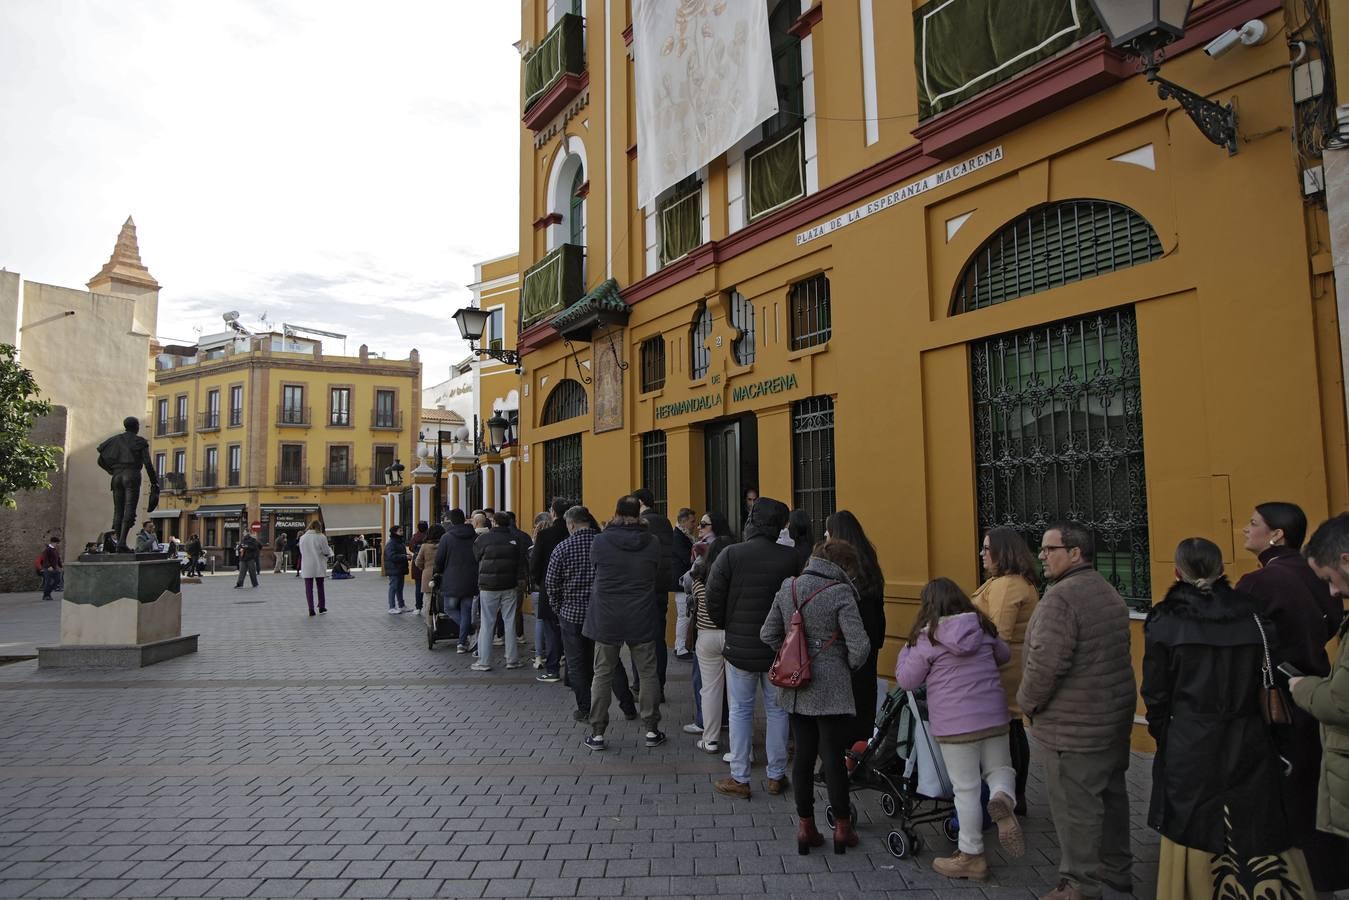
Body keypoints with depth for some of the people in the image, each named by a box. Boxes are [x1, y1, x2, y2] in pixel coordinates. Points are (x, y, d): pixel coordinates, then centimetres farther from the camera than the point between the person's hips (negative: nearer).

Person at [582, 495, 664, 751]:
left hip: (606, 619, 0)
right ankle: (652, 730, 18)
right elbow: (661, 574, 3)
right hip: (642, 620, 0)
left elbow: (595, 567, 5)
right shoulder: (653, 543, -8)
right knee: (648, 673, 11)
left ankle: (597, 733, 15)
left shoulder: (600, 541, -11)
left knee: (602, 675, 10)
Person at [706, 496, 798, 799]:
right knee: (777, 710, 14)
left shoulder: (731, 555, -12)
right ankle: (776, 776, 24)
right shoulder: (791, 558, -11)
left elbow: (714, 600, -9)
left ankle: (739, 779, 15)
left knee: (740, 711, 10)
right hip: (779, 648, 1)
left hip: (740, 647, -1)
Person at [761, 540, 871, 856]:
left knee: (803, 755, 12)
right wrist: (848, 667, 2)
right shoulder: (840, 592, -13)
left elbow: (768, 634, 8)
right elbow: (859, 645, -17)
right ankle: (842, 828, 20)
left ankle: (805, 828, 21)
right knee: (833, 757, 6)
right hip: (830, 689, -5)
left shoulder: (788, 587, 4)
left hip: (795, 689, 5)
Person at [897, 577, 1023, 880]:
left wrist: (906, 651, 12)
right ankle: (1003, 801, -11)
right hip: (993, 716, 4)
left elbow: (907, 680, -4)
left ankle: (971, 856, 17)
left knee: (966, 789, 6)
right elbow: (1004, 654, 22)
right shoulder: (983, 628, 4)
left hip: (955, 724, -4)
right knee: (1000, 769, 22)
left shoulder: (927, 638, -10)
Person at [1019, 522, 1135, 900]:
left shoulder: (1061, 597, -22)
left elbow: (1046, 661, -27)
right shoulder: (1108, 591, 11)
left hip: (1075, 724, -10)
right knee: (1111, 795, 21)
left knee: (1076, 805, 2)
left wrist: (1027, 701, -10)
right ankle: (1117, 870, 35)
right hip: (1115, 716, 10)